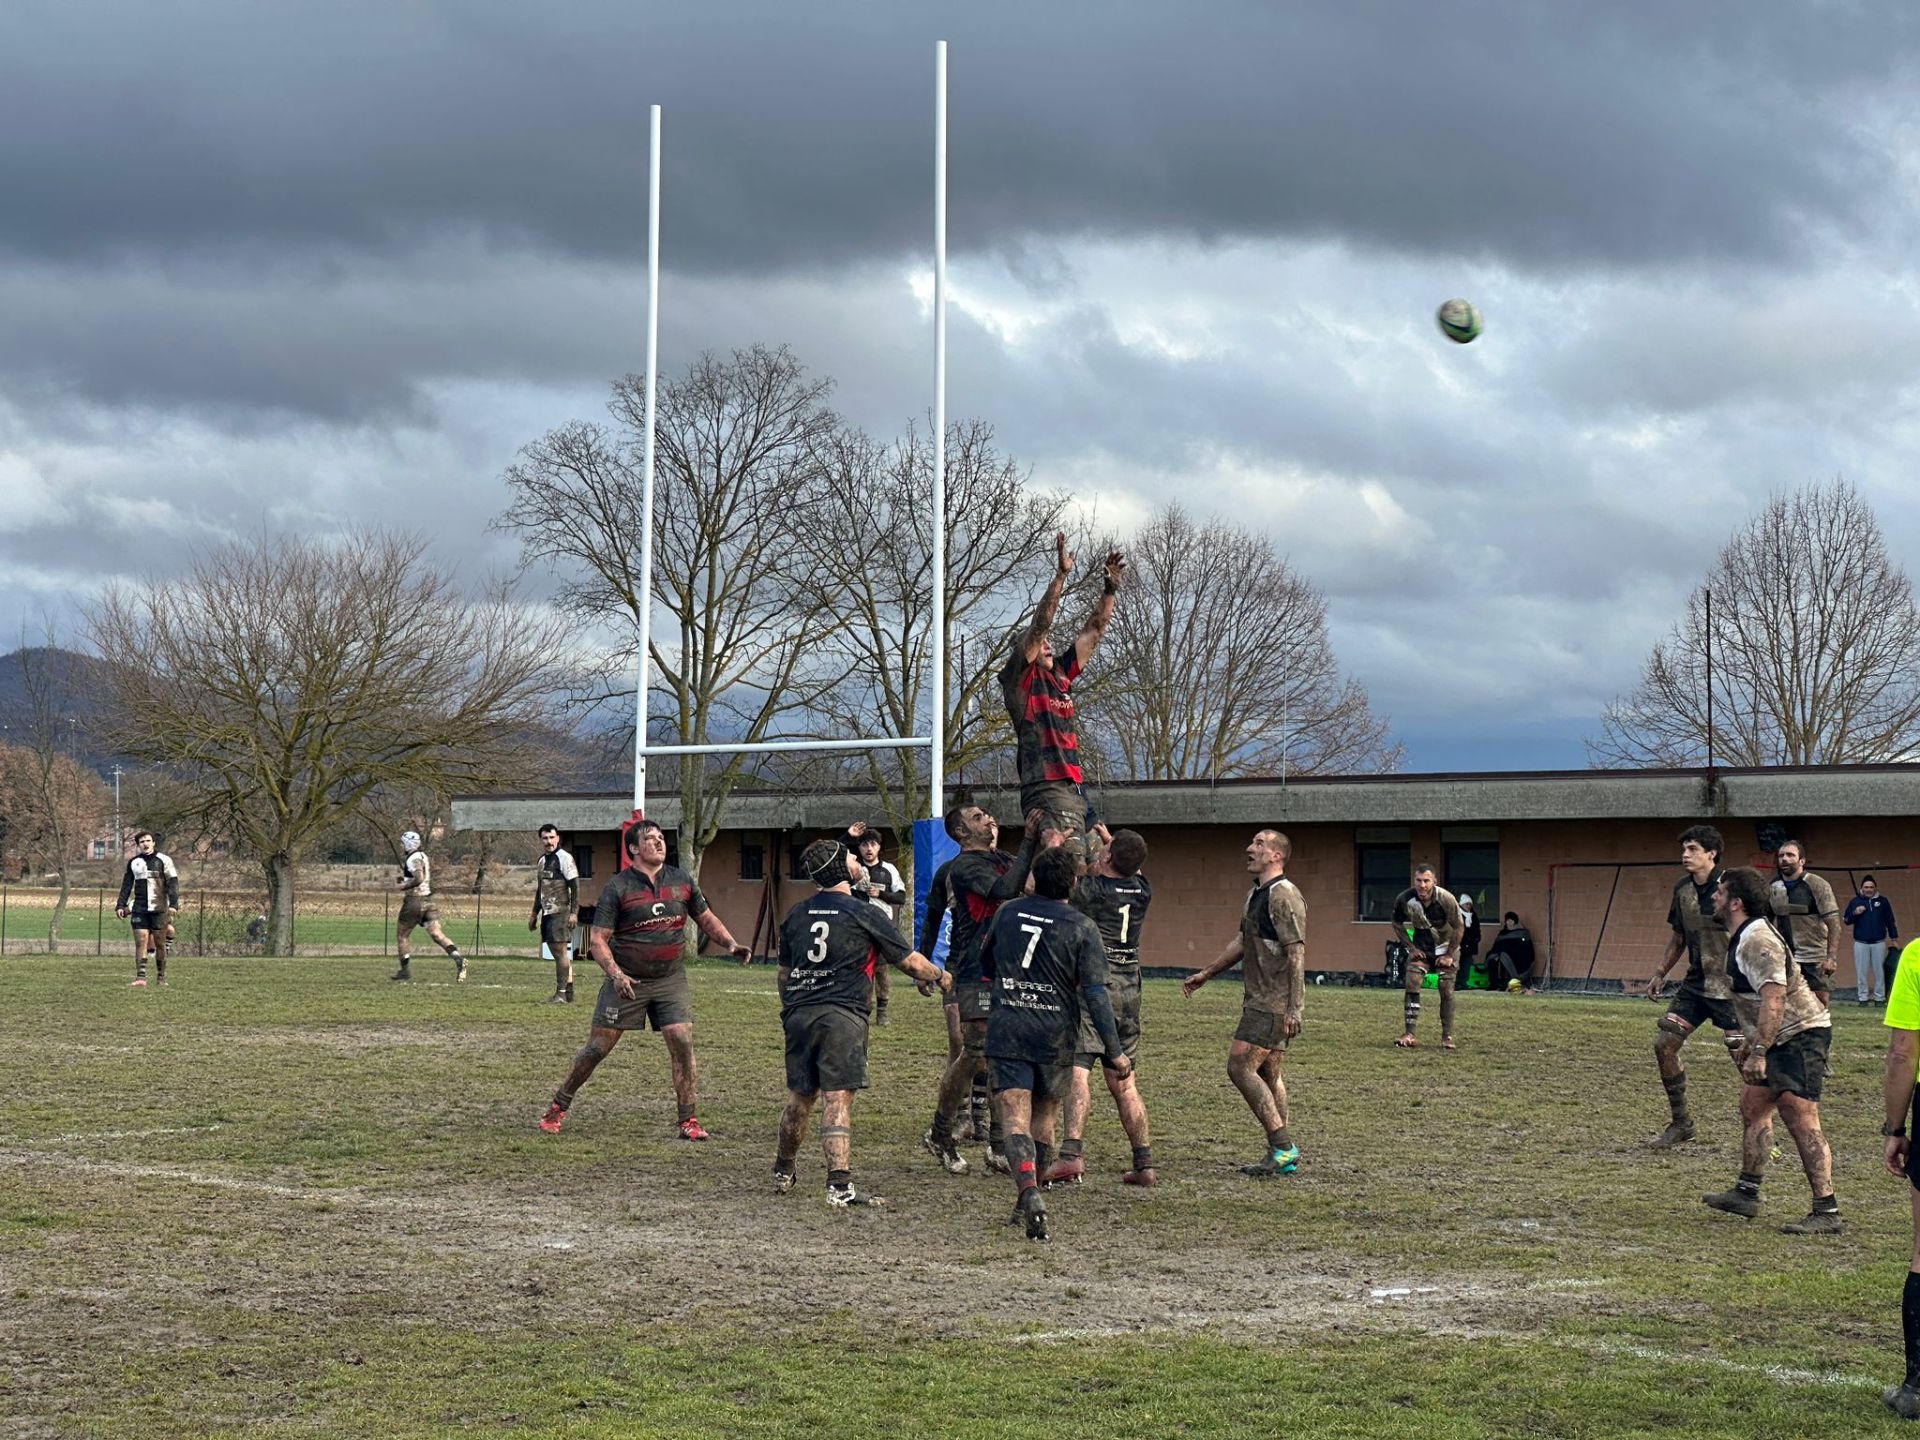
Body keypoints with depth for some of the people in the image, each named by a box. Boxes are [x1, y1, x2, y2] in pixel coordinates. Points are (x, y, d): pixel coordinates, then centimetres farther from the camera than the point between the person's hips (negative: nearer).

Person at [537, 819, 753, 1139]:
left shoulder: (682, 880, 5)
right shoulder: (618, 887, -7)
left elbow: (706, 919, 18)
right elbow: (597, 939, -8)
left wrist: (731, 943, 1)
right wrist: (615, 974, -22)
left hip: (671, 979, 3)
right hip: (627, 980, -3)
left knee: (682, 1042, -10)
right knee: (598, 1047, 0)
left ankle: (689, 1120, 1)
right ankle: (558, 1107, 17)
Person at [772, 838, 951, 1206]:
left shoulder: (795, 916, 13)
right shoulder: (865, 914, -3)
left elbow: (784, 972, 21)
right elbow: (909, 961, 4)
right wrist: (940, 976, 22)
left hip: (799, 1013, 5)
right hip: (842, 1015, -5)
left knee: (800, 1096, 19)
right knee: (837, 1099, -9)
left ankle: (782, 1172, 33)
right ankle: (840, 1185, -15)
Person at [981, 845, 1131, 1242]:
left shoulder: (1008, 913, 6)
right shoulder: (1081, 928, -5)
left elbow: (986, 964, 23)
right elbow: (1095, 994, -11)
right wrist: (1114, 1052, -8)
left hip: (1006, 1033, 1)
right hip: (1055, 1038, 0)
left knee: (1016, 1121, -7)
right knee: (1043, 1118, 18)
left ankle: (1029, 1190, -30)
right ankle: (1027, 1200, 25)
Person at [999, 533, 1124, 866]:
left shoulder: (1060, 675, 20)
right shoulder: (1020, 679, 0)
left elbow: (1093, 632, 23)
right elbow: (1040, 624, -10)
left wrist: (1111, 587, 18)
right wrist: (1061, 575, -15)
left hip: (1074, 787, 9)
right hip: (1046, 791, -9)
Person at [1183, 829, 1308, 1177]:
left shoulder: (1284, 895, -14)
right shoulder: (1255, 895, 17)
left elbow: (1296, 953, -19)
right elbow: (1241, 943, 29)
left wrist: (1294, 1008, -24)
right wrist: (1206, 974, 33)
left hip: (1275, 1003, -10)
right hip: (1260, 1001, 10)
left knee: (1240, 1066, -13)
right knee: (1268, 1076, 9)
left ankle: (1283, 1146, -11)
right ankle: (1281, 1154, 12)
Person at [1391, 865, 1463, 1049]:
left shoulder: (1446, 899, -28)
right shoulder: (1404, 899, -22)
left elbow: (1458, 928, -15)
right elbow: (1398, 924, -1)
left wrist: (1450, 955, -12)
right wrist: (1411, 948, -4)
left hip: (1445, 946, -2)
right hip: (1420, 948, 2)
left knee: (1446, 991, -4)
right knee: (1412, 986, -11)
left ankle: (1447, 1037, 6)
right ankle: (1409, 1035, -10)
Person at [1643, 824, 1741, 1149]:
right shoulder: (1682, 889, 7)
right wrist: (1660, 973, 18)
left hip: (1730, 985, -7)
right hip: (1696, 982, 7)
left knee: (1745, 1059, -8)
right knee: (1663, 1043, 2)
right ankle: (1681, 1123, 16)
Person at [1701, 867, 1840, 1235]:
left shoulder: (1757, 940, -20)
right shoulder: (1744, 938, 14)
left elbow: (1773, 999, -28)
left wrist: (1759, 1050, -29)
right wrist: (1750, 1041, 30)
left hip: (1801, 1035, -11)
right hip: (1782, 1038, 11)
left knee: (1801, 1120, -13)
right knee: (1753, 1105, 16)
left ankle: (1827, 1213, -14)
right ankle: (1746, 1193, 25)